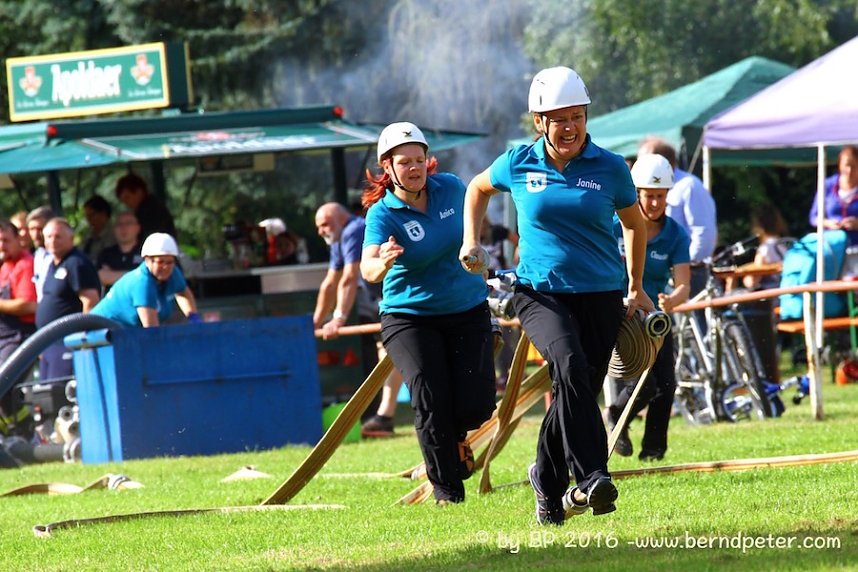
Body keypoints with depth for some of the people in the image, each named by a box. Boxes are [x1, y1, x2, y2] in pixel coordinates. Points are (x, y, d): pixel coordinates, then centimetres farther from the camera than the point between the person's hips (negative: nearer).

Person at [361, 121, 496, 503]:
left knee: (477, 403, -8)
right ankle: (447, 490, -1)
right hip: (409, 316, -3)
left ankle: (456, 437, 28)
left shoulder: (449, 188, -5)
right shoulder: (383, 214, -17)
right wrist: (381, 264, -56)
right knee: (430, 401, -16)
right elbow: (367, 268, -35)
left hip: (467, 310, 3)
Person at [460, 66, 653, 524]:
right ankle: (590, 476, -36)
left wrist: (636, 290, 20)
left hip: (600, 297, 2)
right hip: (540, 292, -1)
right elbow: (477, 189, 23)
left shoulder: (609, 168, 0)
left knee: (576, 394, 2)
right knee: (570, 365, -29)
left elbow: (635, 225, 17)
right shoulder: (518, 164, 1)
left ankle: (547, 480, 29)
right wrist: (471, 242, 13)